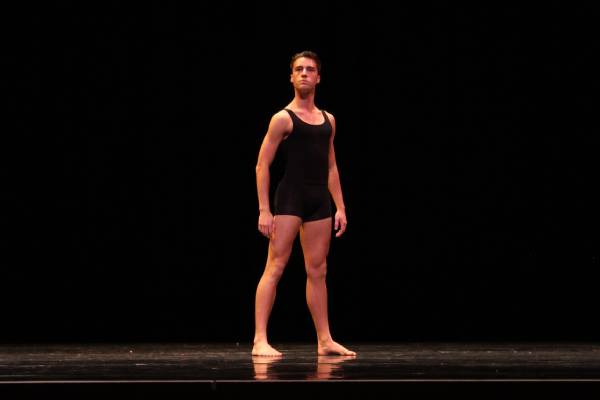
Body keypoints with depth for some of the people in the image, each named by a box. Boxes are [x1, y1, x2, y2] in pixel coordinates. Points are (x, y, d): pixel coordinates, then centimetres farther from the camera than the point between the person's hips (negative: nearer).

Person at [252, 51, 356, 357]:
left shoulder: (328, 120, 15)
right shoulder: (283, 119, -3)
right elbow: (262, 166, -6)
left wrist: (340, 207, 13)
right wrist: (264, 210, -13)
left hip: (320, 201, 6)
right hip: (291, 196, -6)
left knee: (317, 271, 9)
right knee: (275, 266, -10)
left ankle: (325, 341, 13)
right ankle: (260, 340, -13)